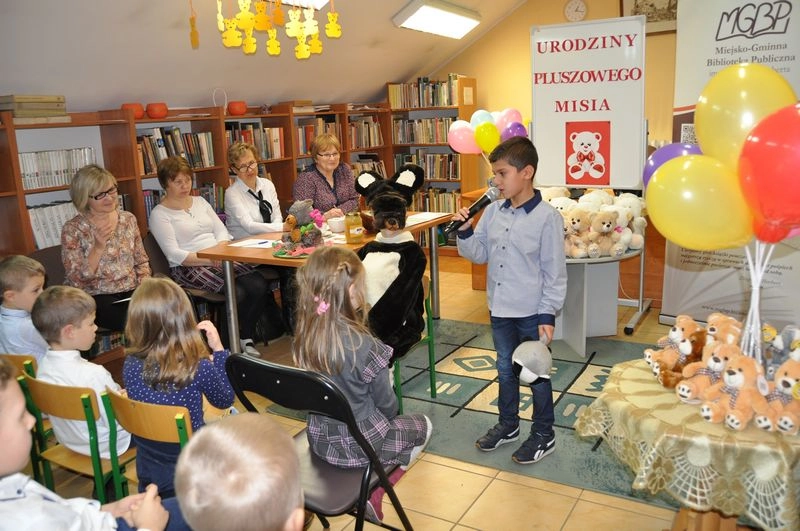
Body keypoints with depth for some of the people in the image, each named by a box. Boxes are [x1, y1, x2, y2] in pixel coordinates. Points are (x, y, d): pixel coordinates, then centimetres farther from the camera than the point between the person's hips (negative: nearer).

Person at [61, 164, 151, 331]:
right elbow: (77, 280, -10)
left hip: (132, 290, 4)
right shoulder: (73, 229, -5)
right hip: (96, 297, -4)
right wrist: (98, 247, -21)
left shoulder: (128, 219, 8)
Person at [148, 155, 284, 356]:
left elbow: (221, 231, 14)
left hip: (220, 261, 6)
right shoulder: (159, 214, 0)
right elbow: (174, 255, -10)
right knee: (236, 293, -30)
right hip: (188, 268, -6)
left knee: (259, 286, -20)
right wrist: (211, 259, -20)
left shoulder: (200, 202, 20)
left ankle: (246, 337, -3)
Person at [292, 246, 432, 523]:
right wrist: (389, 416, 10)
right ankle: (374, 493, 14)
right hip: (361, 444, -5)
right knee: (423, 425, 22)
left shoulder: (305, 337, -12)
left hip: (320, 439, 6)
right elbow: (387, 404, -14)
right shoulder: (365, 346, -29)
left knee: (385, 420, 32)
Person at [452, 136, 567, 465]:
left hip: (531, 313, -5)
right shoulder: (493, 211, 1)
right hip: (499, 309, 6)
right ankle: (508, 425, 39)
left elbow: (555, 273, -13)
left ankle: (544, 435, 28)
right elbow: (479, 254, 7)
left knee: (536, 375, 10)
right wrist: (465, 231, -10)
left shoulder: (547, 217, -15)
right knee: (506, 370, 20)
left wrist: (548, 316, -14)